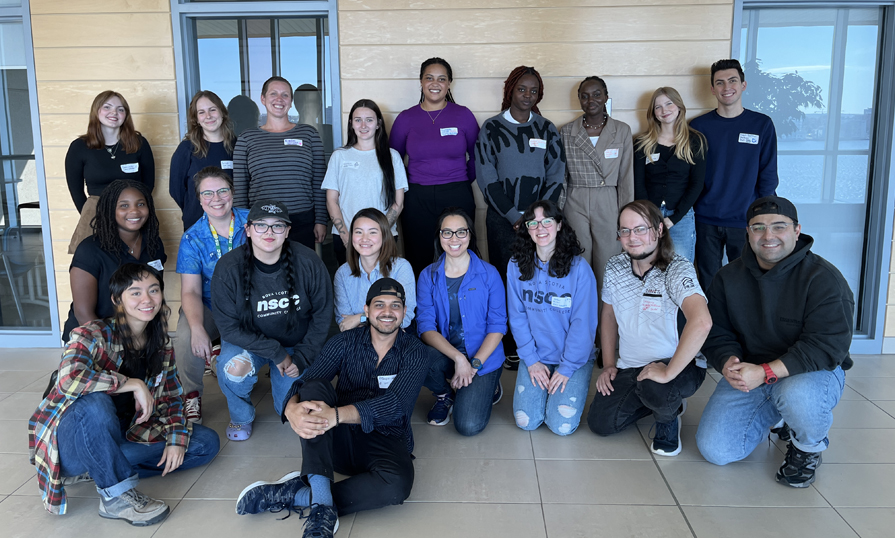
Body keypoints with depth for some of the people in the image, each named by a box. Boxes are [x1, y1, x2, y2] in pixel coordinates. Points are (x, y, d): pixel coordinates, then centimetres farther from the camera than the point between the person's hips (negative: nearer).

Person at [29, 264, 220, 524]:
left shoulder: (161, 346, 1)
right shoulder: (93, 334, -18)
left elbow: (171, 398, 6)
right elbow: (69, 379, -37)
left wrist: (177, 439, -10)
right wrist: (134, 384, -30)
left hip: (122, 436, 6)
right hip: (72, 441, -6)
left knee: (207, 442, -4)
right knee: (96, 402, -38)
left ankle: (97, 468, -7)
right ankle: (116, 495, -21)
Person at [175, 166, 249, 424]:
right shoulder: (192, 238, -2)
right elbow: (191, 291, -9)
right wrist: (197, 329, -27)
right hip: (209, 308, 1)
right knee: (185, 339, -29)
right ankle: (192, 394, 4)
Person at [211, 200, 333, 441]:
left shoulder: (308, 262, -17)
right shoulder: (228, 267, -19)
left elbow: (322, 315, -6)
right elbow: (228, 327, -17)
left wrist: (302, 358, -10)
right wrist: (275, 353, -21)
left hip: (296, 343, 1)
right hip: (247, 342, -1)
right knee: (233, 367, -34)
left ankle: (280, 378, 30)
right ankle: (241, 416, 1)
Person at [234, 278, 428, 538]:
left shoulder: (413, 352, -4)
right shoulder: (345, 342, 3)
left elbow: (393, 403, -19)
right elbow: (306, 381, -9)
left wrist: (337, 415, -36)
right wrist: (292, 409, -36)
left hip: (385, 441, -1)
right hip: (338, 439, 2)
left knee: (397, 484, -35)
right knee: (315, 388, -26)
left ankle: (295, 494, -20)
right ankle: (322, 503, -34)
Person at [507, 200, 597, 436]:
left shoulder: (578, 267, -12)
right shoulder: (517, 267, -4)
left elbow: (583, 323, -11)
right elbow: (517, 317, 0)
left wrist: (567, 367, -12)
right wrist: (531, 360, -6)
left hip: (574, 357, -2)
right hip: (536, 356, 2)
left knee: (562, 425, -12)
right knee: (526, 421, -9)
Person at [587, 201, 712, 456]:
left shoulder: (677, 269, -23)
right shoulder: (615, 267, -2)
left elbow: (701, 322, -39)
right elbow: (608, 315, 14)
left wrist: (668, 372, -35)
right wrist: (608, 365, 7)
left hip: (680, 365, -6)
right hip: (628, 367, 6)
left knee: (652, 387, -37)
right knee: (600, 422, -2)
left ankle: (668, 417, 2)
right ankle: (659, 400, 24)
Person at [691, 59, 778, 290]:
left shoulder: (762, 125, 1)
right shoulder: (699, 126, 2)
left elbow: (768, 175, 2)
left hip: (745, 222, 0)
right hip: (706, 221, 1)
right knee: (708, 284, 10)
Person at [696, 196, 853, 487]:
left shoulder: (823, 278, -16)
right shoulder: (728, 277, 0)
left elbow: (828, 346, -23)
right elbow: (717, 334, 2)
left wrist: (766, 372, -34)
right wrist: (728, 363, -23)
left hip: (815, 372, -4)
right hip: (749, 374, 4)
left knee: (795, 394, -41)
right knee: (714, 450, -8)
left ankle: (809, 446, -2)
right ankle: (776, 417, 22)